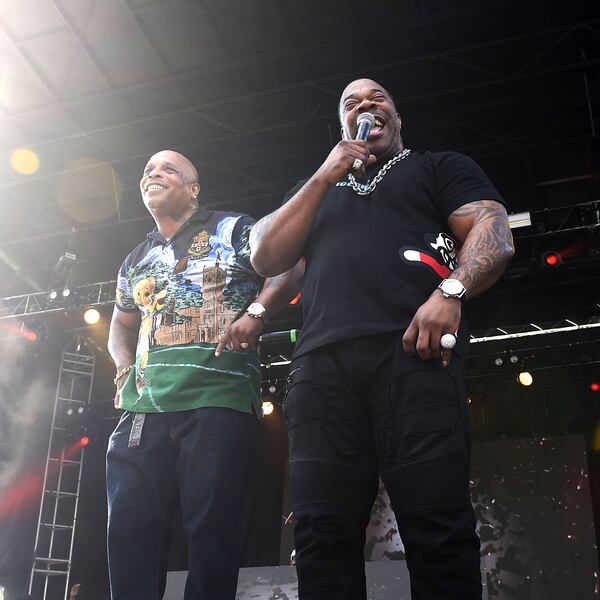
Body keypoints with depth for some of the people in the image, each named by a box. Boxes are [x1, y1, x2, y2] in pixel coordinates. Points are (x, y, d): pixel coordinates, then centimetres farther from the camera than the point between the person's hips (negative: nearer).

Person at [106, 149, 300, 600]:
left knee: (212, 525, -7)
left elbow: (286, 269, 1)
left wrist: (256, 312, -16)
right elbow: (121, 325, 36)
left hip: (219, 398, -5)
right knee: (129, 526, -1)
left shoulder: (233, 229, 12)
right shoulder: (135, 261, 28)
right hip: (144, 406, 5)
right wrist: (125, 363, 15)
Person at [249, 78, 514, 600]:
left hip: (411, 351, -3)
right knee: (323, 537, -6)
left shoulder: (440, 167, 23)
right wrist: (325, 177, 13)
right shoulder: (315, 191, 34)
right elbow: (265, 258, 19)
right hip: (321, 364, 3)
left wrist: (450, 291, -14)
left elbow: (495, 237, 8)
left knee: (438, 530, -14)